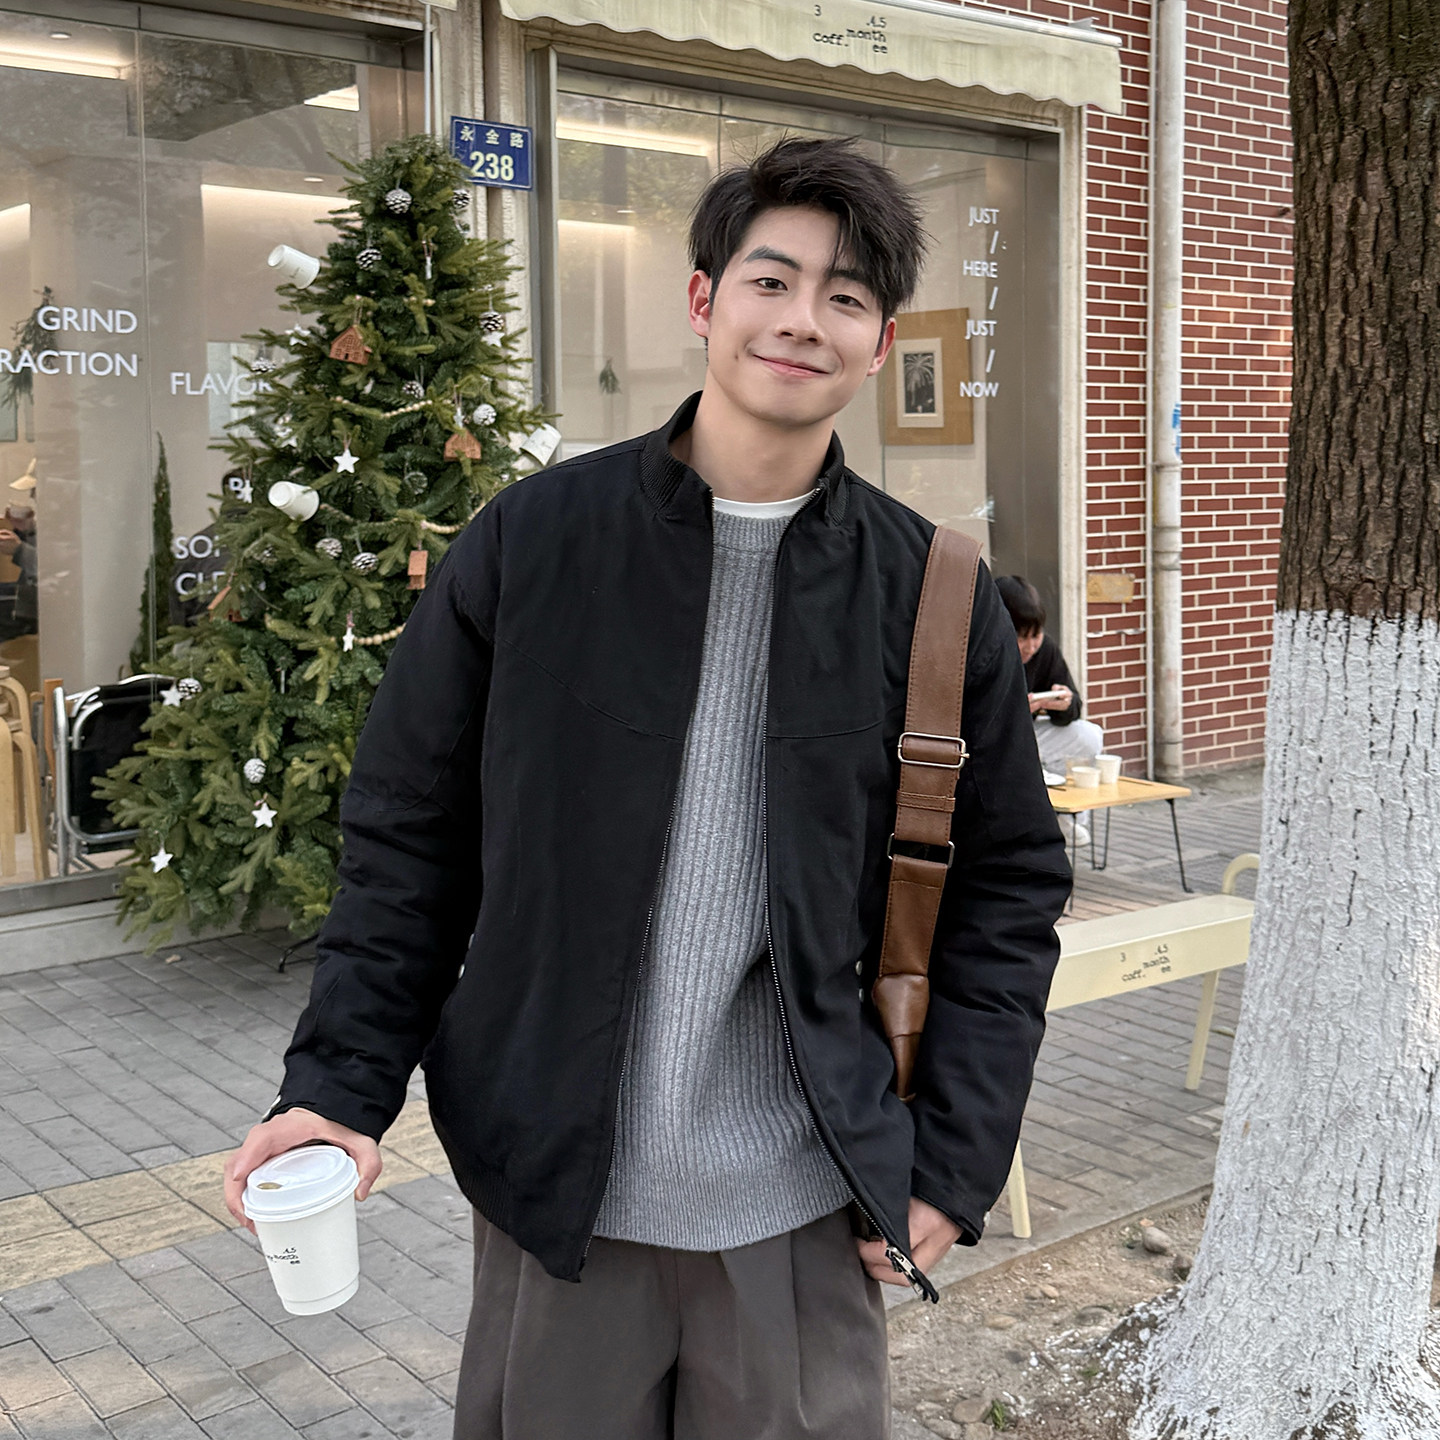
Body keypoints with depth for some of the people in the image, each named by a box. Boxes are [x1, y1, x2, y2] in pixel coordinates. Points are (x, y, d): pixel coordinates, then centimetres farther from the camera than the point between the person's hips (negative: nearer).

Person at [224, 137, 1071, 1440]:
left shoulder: (931, 592, -2)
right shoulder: (532, 540, -4)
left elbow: (1010, 884, 4)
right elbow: (410, 832, 2)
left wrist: (955, 1161, -1)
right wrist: (342, 1083, -5)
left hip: (803, 1209, 1)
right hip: (555, 1187, 0)